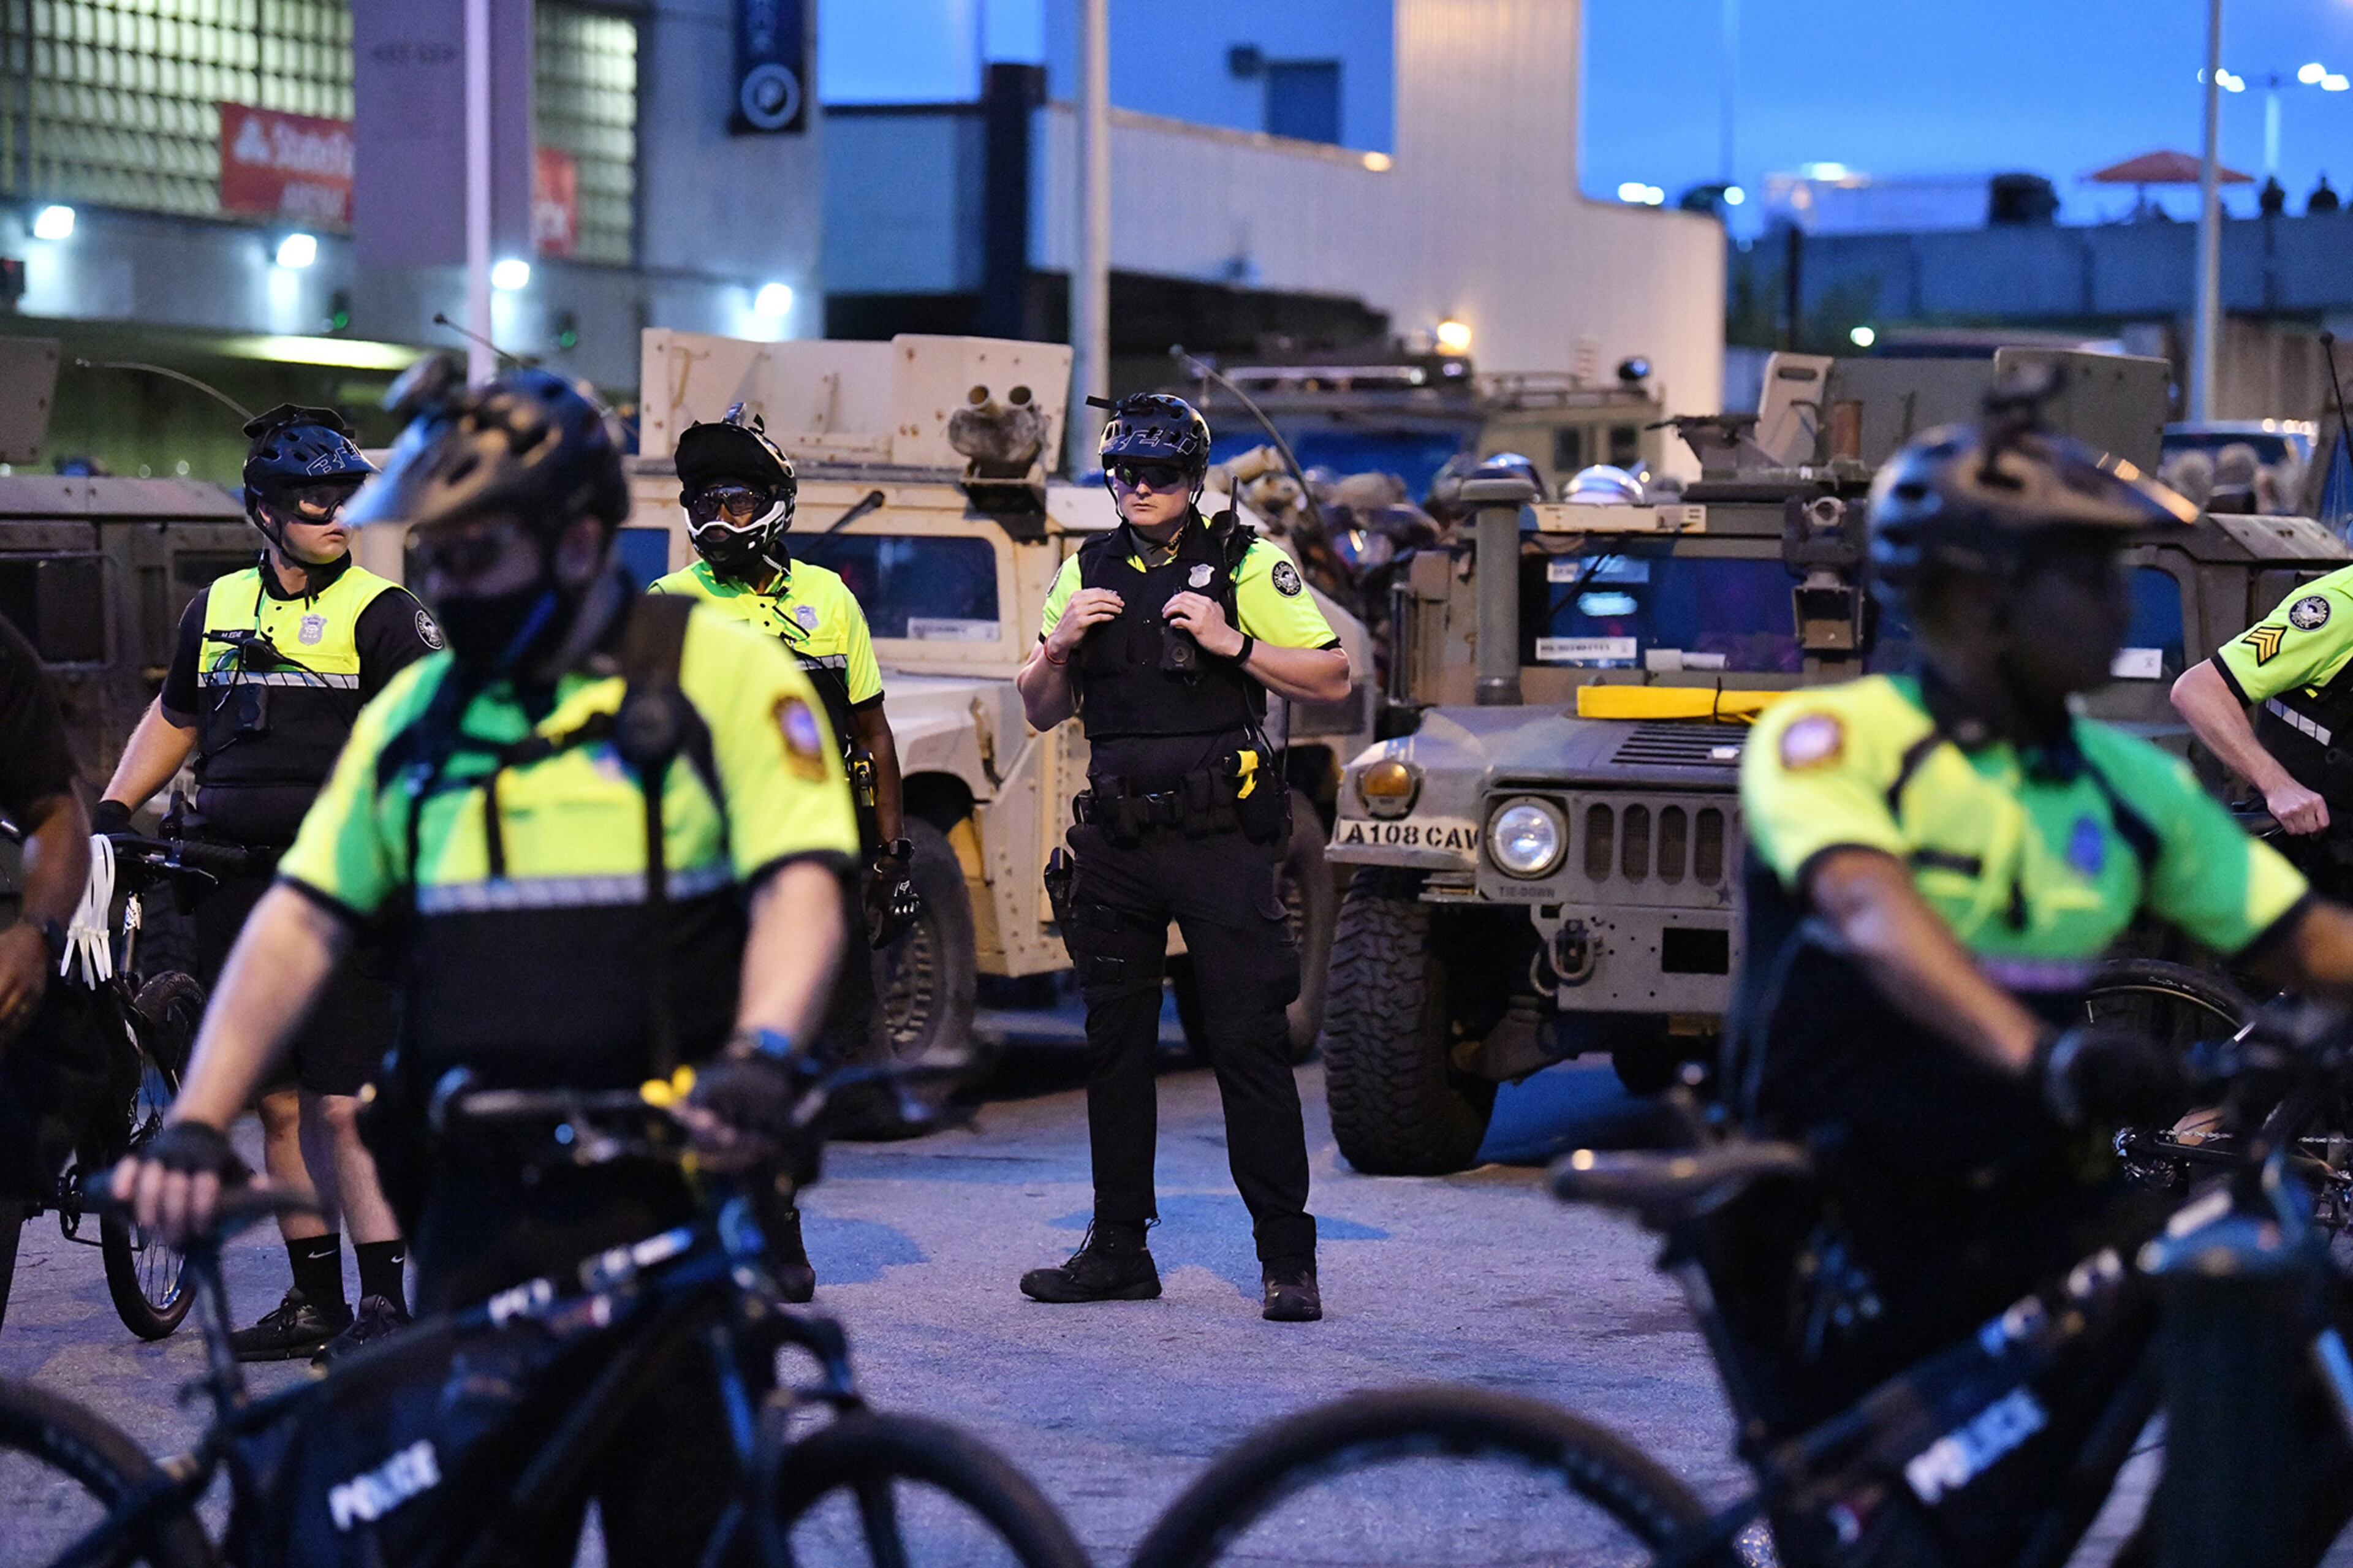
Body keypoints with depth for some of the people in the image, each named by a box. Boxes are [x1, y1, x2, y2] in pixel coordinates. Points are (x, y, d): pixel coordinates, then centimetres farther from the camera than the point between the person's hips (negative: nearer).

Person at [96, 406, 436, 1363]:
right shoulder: (218, 608, 13)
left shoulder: (380, 612, -2)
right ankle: (314, 1300, 17)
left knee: (341, 1104, -10)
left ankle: (386, 1302, -6)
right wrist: (110, 811, 18)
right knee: (278, 1104, 9)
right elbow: (173, 717, 27)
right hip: (233, 890, 5)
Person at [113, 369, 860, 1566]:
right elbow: (302, 919, 11)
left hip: (669, 1199, -4)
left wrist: (761, 1053, -29)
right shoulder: (417, 712, 15)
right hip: (479, 1215, 4)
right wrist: (195, 1124, 0)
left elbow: (800, 885, -10)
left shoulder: (719, 672, -1)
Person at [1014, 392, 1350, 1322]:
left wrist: (1232, 644, -14)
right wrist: (1059, 644, -4)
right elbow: (1041, 714, 16)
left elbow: (1332, 680, -3)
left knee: (1249, 1044, -7)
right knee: (1115, 1048, 9)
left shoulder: (1247, 565, 1)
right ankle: (1118, 1251, 17)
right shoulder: (1087, 574, 13)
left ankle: (1288, 1259, -3)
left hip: (1220, 837, -5)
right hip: (1117, 844, 5)